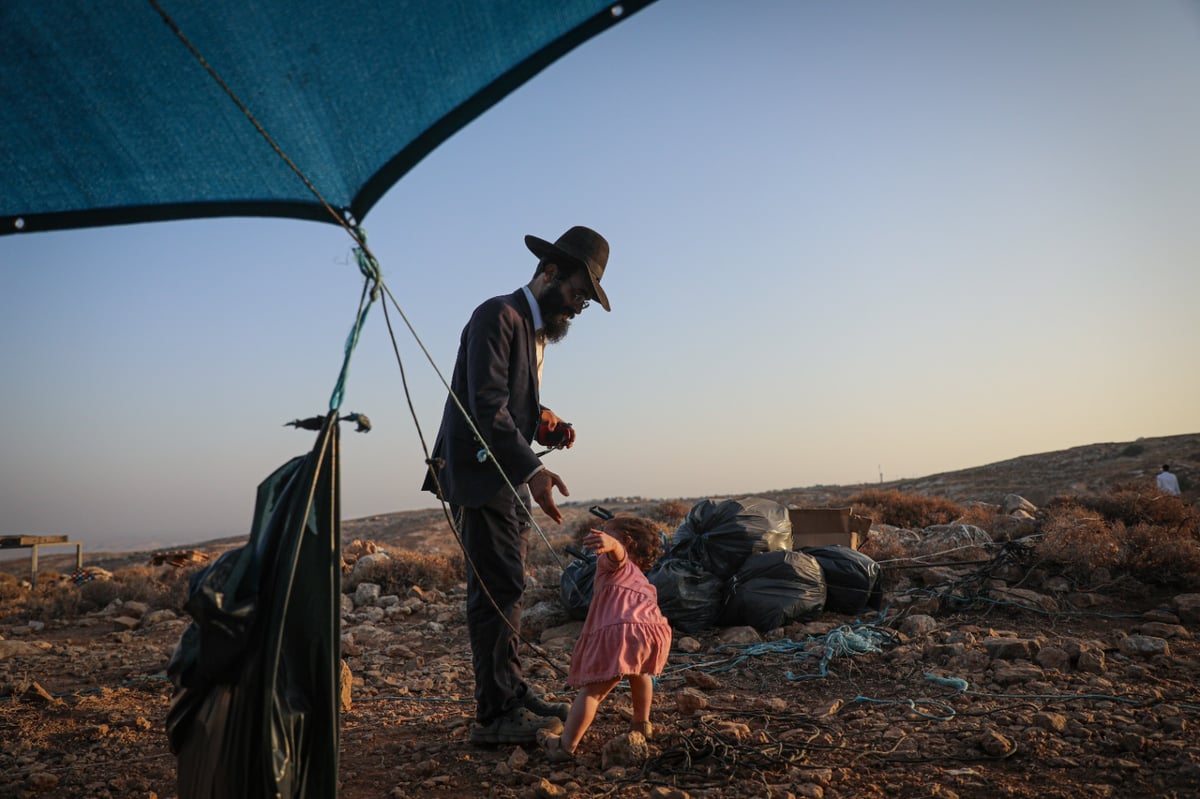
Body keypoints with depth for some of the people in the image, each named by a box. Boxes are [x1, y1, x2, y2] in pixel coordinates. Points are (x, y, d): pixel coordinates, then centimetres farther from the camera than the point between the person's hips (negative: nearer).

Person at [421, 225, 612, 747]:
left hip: (510, 478, 10)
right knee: (498, 588, -10)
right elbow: (486, 405, -23)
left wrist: (547, 424, 5)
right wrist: (532, 469, -30)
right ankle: (495, 715, -4)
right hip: (479, 474, -10)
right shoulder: (497, 316, -13)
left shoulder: (537, 330, 17)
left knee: (507, 588, 14)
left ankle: (513, 695, 23)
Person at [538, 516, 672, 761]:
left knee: (592, 690, -1)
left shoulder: (611, 562, 20)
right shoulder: (644, 582, 41)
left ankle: (567, 744, -5)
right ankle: (642, 724, 43)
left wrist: (610, 544, -30)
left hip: (618, 630, -6)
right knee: (639, 672, 35)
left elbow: (617, 552, -6)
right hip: (655, 630, 6)